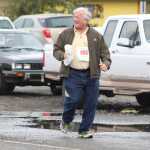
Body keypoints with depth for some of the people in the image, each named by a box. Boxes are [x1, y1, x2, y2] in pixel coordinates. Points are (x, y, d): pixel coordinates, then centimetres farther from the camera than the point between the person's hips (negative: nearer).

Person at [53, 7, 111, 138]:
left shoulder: (96, 36, 9)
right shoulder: (66, 34, 9)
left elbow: (105, 52, 9)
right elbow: (56, 50, 12)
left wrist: (105, 63, -10)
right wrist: (62, 55, -9)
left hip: (91, 75, 1)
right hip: (72, 74, -1)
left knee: (91, 103, 0)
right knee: (72, 100, -10)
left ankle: (84, 130, 12)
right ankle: (66, 121, 20)